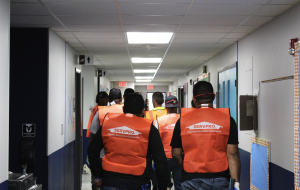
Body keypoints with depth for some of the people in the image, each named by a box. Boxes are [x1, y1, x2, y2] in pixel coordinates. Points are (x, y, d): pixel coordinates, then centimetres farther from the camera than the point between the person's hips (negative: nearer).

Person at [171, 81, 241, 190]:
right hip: (220, 180, 0)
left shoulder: (183, 120, 0)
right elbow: (232, 154, -7)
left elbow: (176, 154, 3)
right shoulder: (227, 119, -2)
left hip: (191, 180, 0)